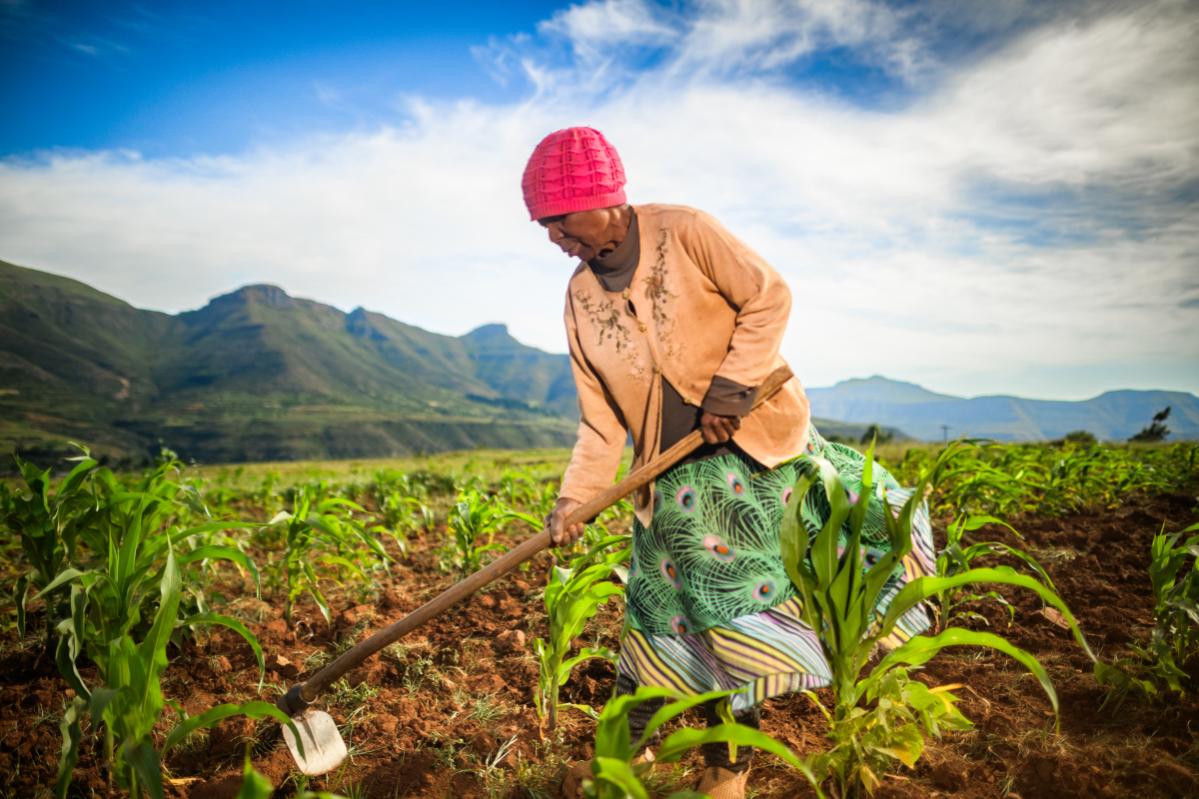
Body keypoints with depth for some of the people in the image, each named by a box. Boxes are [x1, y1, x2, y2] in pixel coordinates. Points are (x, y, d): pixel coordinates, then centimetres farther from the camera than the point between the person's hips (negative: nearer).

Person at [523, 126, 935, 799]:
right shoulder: (580, 298, 4)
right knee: (666, 611, 8)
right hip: (672, 475, 3)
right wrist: (575, 496, -5)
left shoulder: (684, 232, -9)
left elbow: (768, 297, -8)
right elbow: (601, 415, 4)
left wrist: (729, 389, -17)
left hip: (757, 439, -2)